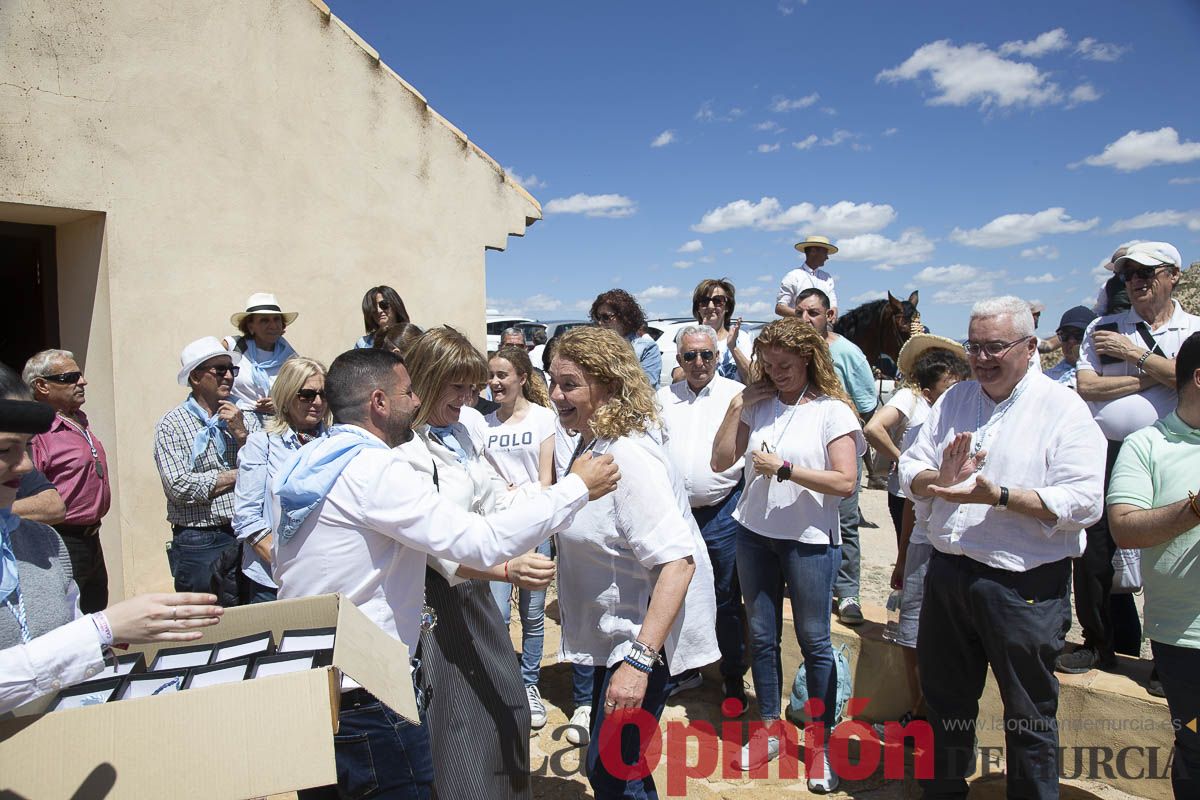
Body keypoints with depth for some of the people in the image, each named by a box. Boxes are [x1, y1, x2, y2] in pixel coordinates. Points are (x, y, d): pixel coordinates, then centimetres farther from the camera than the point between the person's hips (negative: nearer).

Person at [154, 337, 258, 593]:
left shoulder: (246, 420, 7)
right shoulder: (171, 425, -4)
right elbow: (180, 488, -16)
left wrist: (241, 434, -11)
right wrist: (239, 474, -9)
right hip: (198, 542, -4)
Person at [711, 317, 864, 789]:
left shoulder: (833, 410, -8)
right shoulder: (758, 405, 3)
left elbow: (845, 482, -14)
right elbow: (720, 461, 1)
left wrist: (784, 468, -19)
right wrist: (737, 405, -6)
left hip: (809, 541, -4)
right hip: (755, 536, 4)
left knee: (814, 641, 7)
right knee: (762, 636, 14)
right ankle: (769, 730, 31)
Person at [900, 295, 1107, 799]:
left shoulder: (1063, 409, -9)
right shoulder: (953, 401, 8)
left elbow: (1084, 502, -18)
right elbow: (910, 469, 6)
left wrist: (1000, 496, -26)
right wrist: (938, 480, -15)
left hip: (1025, 586, -5)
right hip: (948, 574, 6)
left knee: (1029, 716, 12)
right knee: (946, 701, 21)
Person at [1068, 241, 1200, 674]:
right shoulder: (1102, 328, 8)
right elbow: (1086, 386, -4)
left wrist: (1136, 354, -8)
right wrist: (1153, 377, -7)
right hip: (1107, 456, 1)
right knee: (1093, 556, 4)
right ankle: (1098, 645, 22)